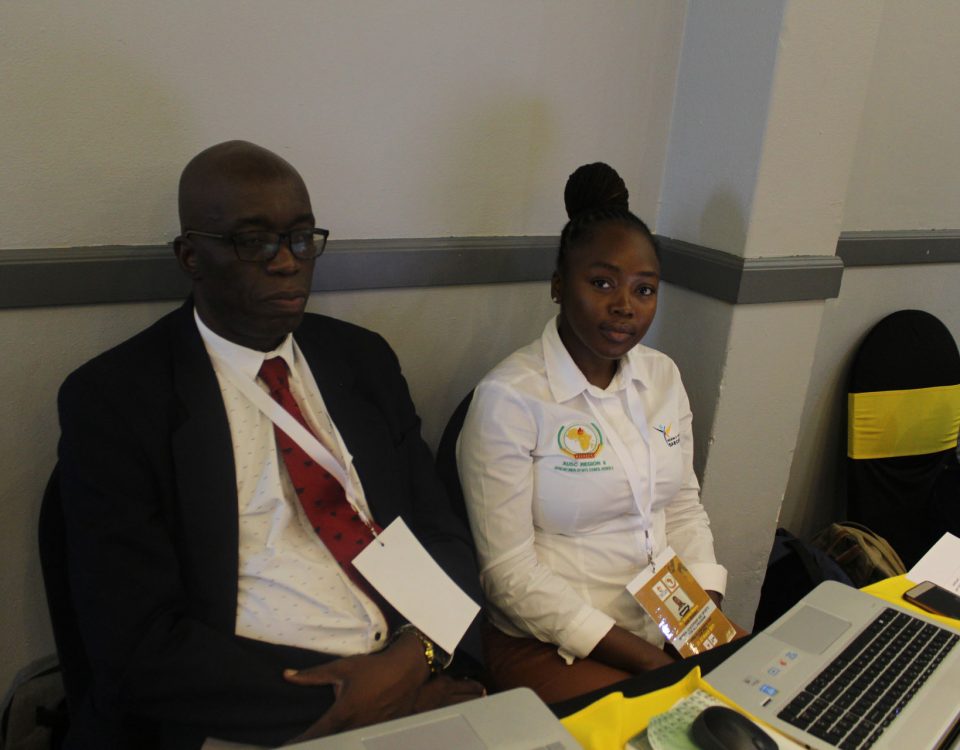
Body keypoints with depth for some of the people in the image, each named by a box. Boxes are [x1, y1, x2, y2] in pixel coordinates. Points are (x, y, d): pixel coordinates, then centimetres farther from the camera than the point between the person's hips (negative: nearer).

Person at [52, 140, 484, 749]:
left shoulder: (365, 359, 11)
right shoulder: (111, 398, -2)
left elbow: (444, 538, 11)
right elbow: (136, 644, -8)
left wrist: (418, 653, -8)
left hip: (406, 678, 4)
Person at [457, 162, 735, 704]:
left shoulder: (663, 376, 5)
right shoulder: (508, 399, -15)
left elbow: (685, 504, 11)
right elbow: (510, 574, -15)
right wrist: (642, 658, -17)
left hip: (672, 627, 7)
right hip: (553, 644, -6)